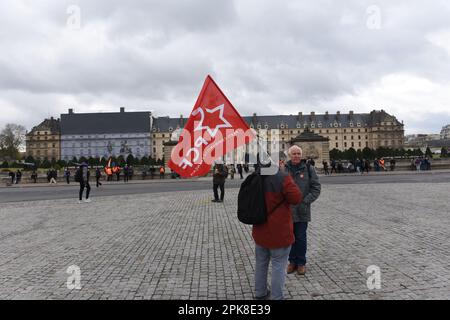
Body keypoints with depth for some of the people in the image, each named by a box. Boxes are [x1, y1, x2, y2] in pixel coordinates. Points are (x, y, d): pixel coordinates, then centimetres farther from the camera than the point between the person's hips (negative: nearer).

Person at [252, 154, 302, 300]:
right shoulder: (283, 177, -20)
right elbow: (296, 198, -17)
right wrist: (289, 182, -5)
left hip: (260, 229, 7)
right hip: (279, 231, -7)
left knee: (261, 263, 20)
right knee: (278, 266, 5)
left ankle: (260, 293, 34)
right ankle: (276, 297, 13)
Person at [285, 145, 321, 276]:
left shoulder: (308, 169, -1)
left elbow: (316, 187, 0)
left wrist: (306, 201, -10)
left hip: (302, 211, -1)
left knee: (301, 238, 6)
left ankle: (301, 262, 24)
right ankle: (292, 261, 28)